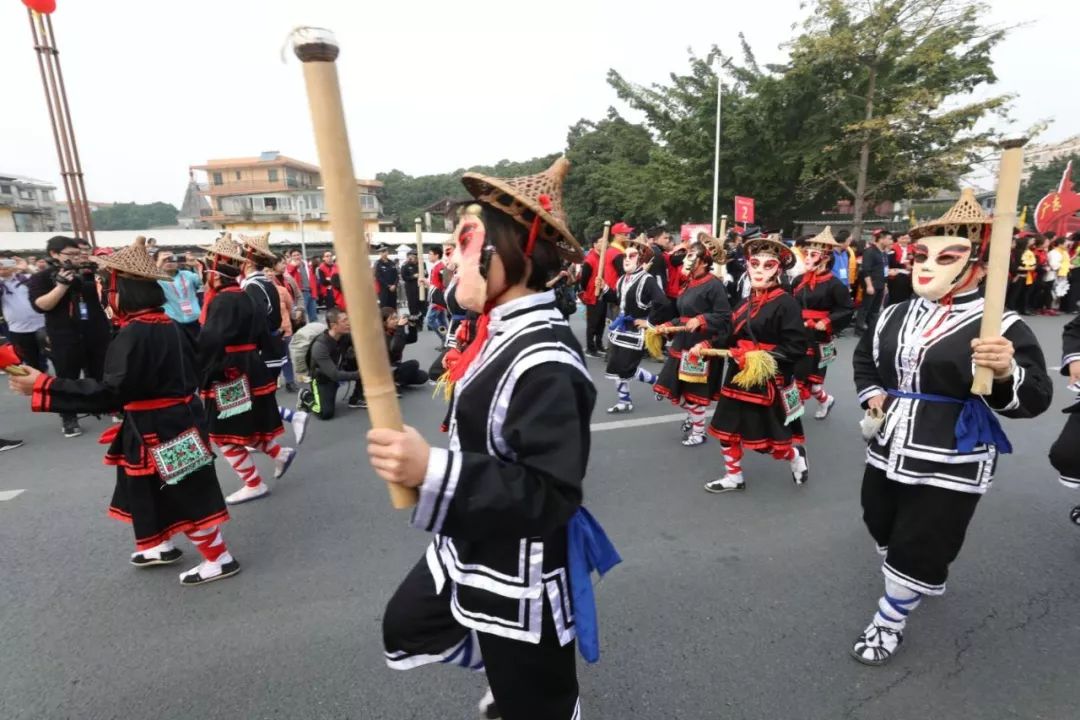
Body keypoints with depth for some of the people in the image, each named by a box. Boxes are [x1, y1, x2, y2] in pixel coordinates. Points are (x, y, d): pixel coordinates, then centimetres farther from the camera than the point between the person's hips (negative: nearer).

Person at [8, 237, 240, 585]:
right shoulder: (167, 325, 4)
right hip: (176, 420, 9)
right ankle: (161, 546, 42)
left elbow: (111, 392, -25)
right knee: (146, 486, 25)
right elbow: (187, 370, 13)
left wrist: (43, 386, -22)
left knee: (186, 494, 2)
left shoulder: (135, 333, -22)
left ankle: (219, 558, 14)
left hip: (159, 430, -9)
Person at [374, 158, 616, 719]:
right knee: (405, 633, 29)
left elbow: (552, 494, -32)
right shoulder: (503, 329, -3)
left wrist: (432, 471, -40)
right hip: (466, 551, 9)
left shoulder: (544, 362, -31)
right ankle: (504, 669, 47)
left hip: (517, 576, -8)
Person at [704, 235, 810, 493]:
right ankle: (733, 476, 30)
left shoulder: (787, 303, -14)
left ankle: (796, 455, 36)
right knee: (727, 429, 11)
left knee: (767, 439, 4)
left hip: (769, 382, -7)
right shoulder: (746, 302, 10)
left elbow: (797, 347, -20)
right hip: (739, 377, 7)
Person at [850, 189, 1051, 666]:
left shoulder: (1001, 327, -12)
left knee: (918, 551, 5)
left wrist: (1005, 373, -35)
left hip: (950, 466, -6)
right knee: (883, 529, 23)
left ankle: (889, 624, 28)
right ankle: (925, 580, 53)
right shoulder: (895, 316, 4)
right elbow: (865, 357, 20)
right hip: (888, 450, 6)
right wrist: (870, 392, 3)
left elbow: (1032, 401, -14)